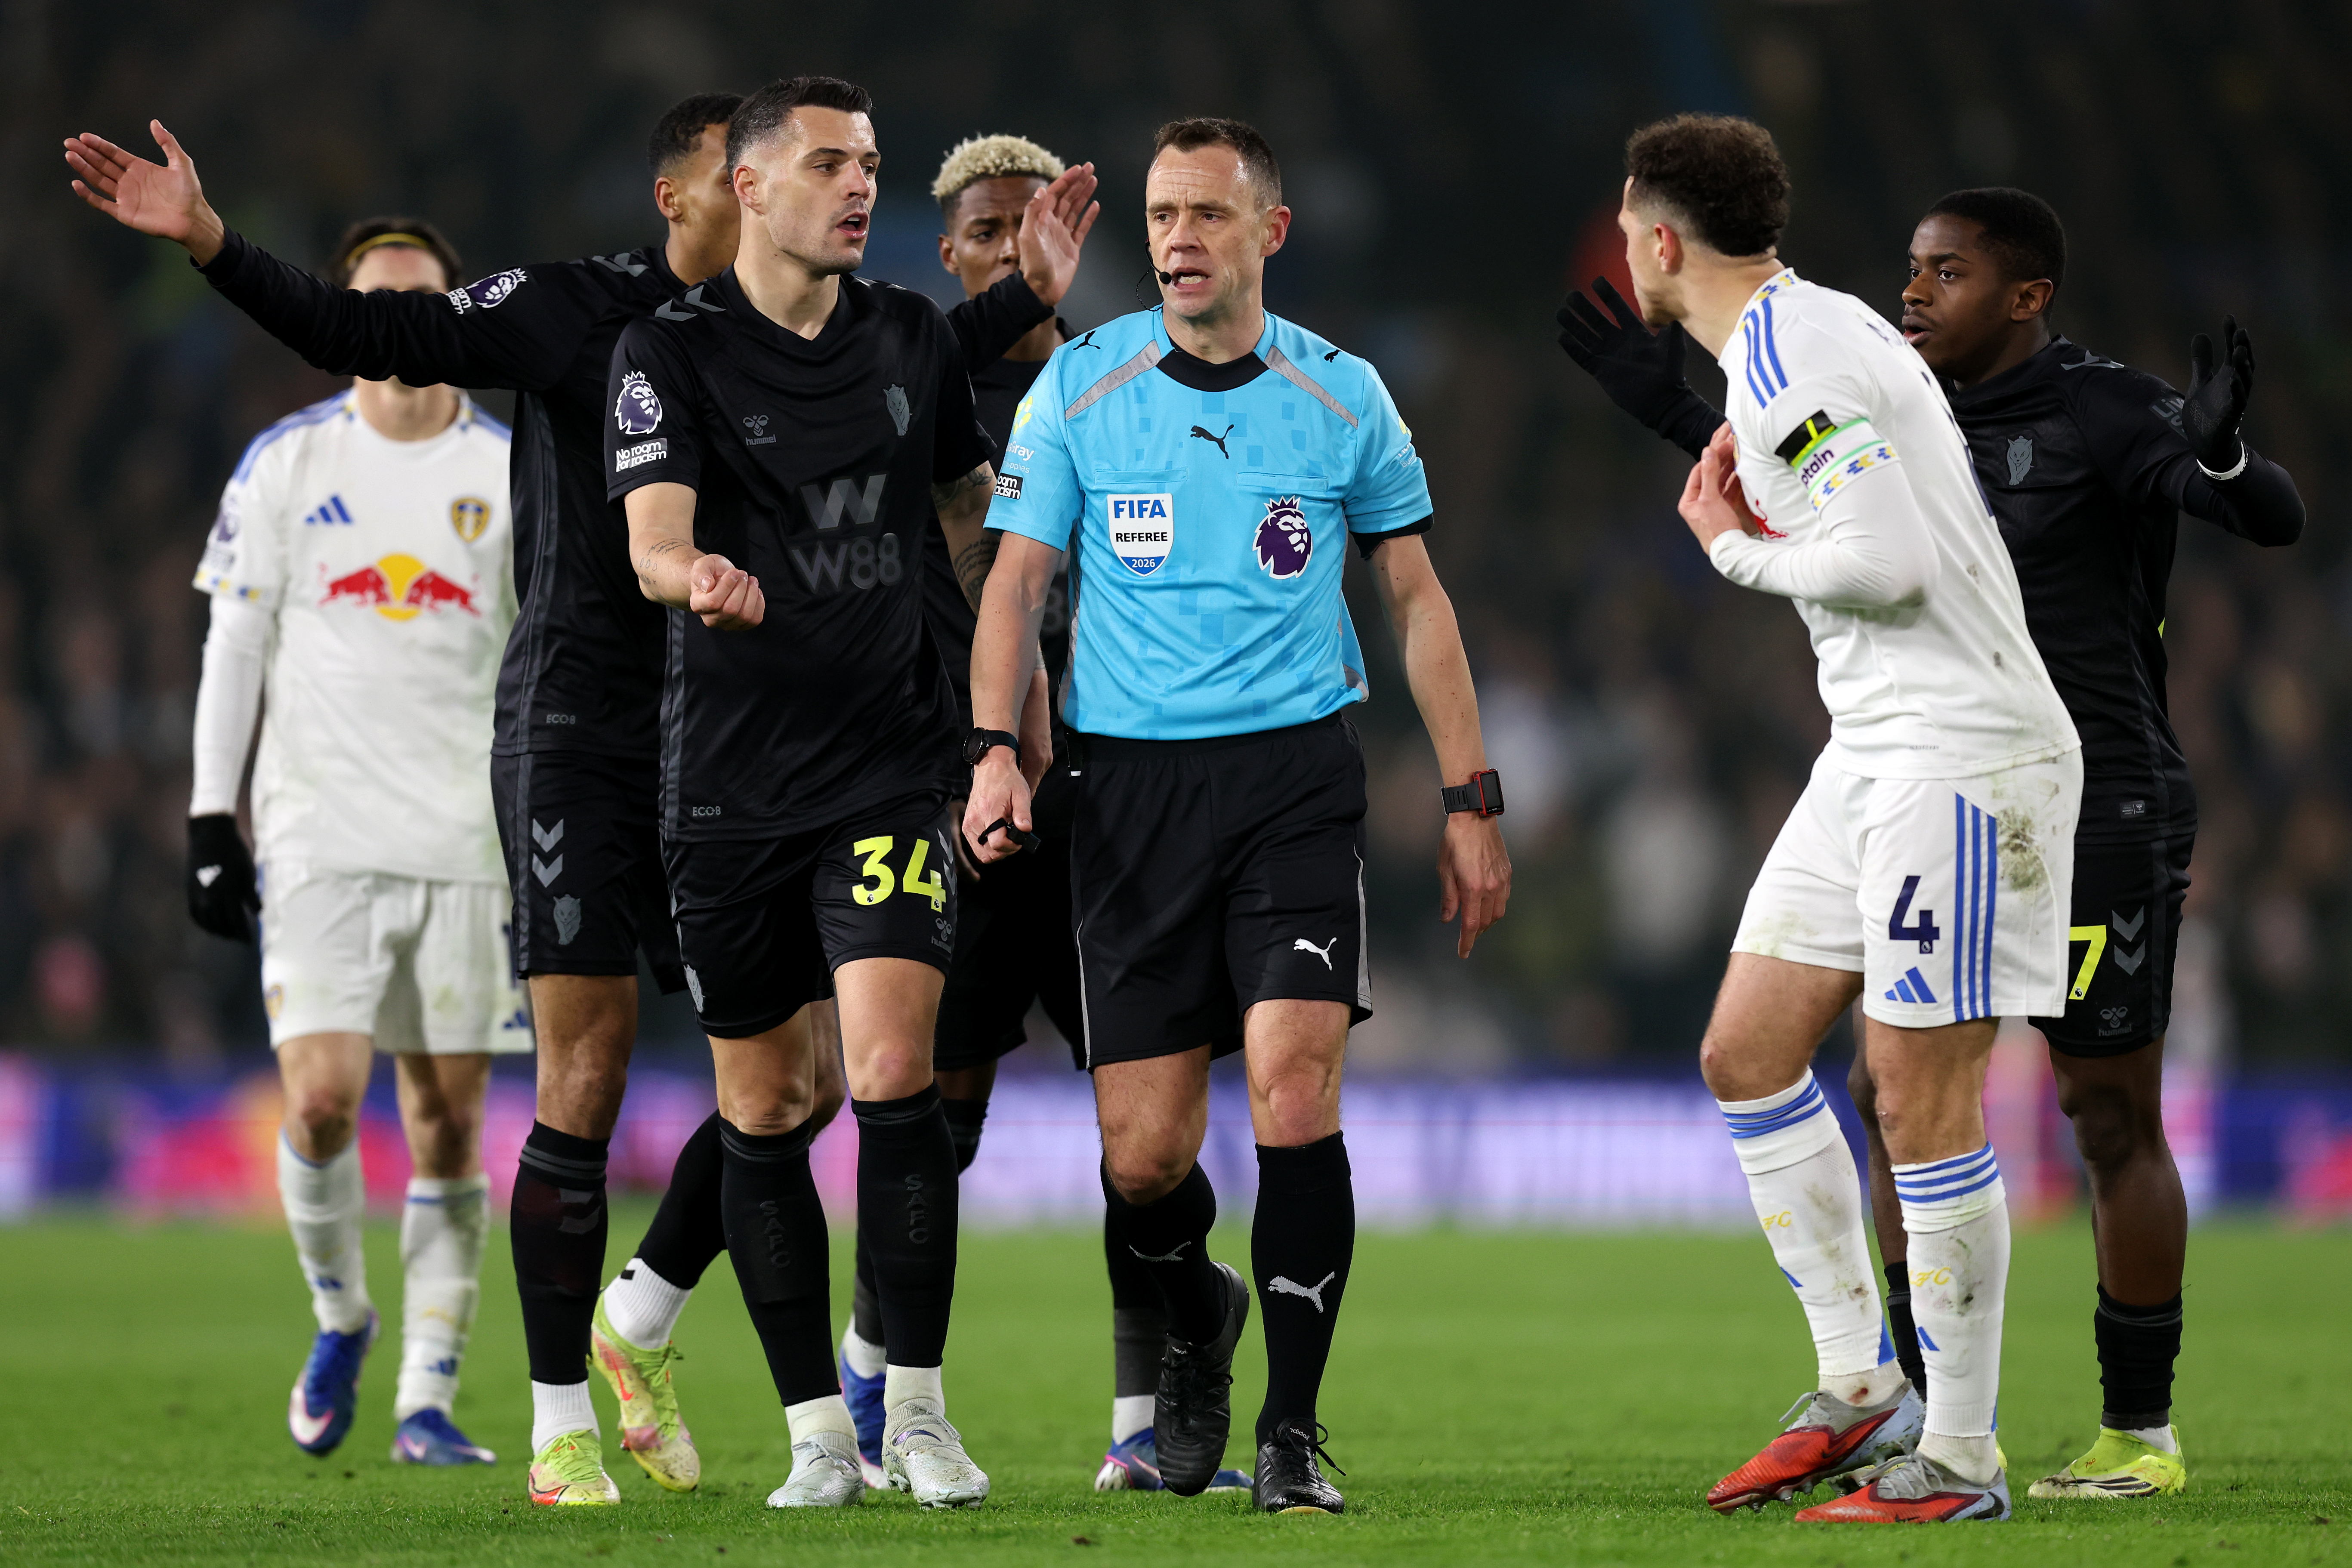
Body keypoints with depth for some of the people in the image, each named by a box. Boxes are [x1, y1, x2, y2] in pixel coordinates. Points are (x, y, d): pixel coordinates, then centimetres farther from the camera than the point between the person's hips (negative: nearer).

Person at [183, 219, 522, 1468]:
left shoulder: (512, 474, 5)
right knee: (321, 1099, -14)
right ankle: (339, 1319, 13)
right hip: (320, 835, -1)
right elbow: (234, 646, 7)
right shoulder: (286, 464, 4)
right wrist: (212, 820, 1)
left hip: (466, 838, 1)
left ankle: (427, 1400, 8)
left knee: (448, 1120, 0)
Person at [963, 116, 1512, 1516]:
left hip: (1296, 771, 0)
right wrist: (997, 748, -11)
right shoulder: (1080, 388, 3)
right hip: (1129, 781, 1)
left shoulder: (1341, 396, 5)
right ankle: (1197, 1316, 32)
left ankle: (1294, 1431, -8)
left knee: (1295, 1084, -19)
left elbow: (1416, 596, 12)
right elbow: (1020, 576, 5)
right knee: (1144, 1158, -3)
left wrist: (1472, 799, 8)